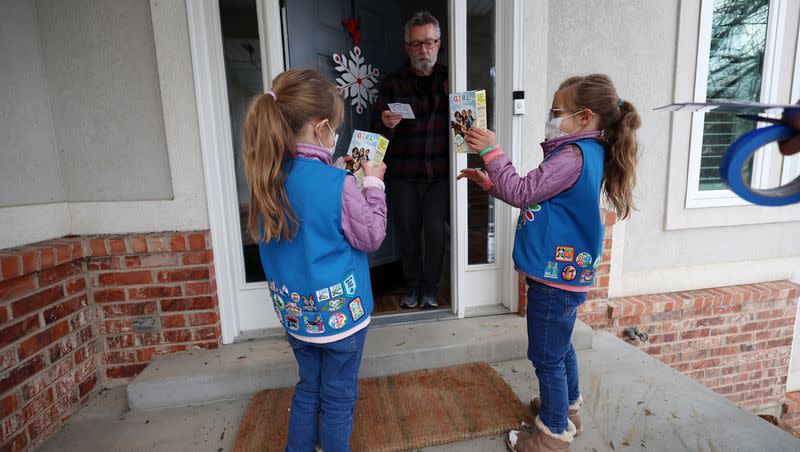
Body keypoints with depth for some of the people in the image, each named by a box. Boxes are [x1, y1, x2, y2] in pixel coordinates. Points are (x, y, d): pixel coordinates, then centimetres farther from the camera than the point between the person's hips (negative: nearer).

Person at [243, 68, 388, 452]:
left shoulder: (268, 177, -5)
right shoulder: (339, 186, -25)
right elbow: (371, 236, -12)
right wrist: (373, 183, -4)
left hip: (296, 310, 6)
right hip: (340, 310, -6)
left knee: (308, 387, 27)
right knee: (338, 398, 16)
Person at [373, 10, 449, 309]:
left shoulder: (449, 79, 8)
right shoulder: (392, 83, 3)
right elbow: (380, 134, -2)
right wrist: (386, 124, -24)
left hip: (438, 172, 1)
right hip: (403, 173, 0)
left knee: (435, 230, -3)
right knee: (407, 230, 6)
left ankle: (430, 287, 17)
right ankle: (412, 286, 25)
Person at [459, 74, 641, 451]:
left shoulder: (573, 157, -21)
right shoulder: (585, 152, 11)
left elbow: (521, 193, -21)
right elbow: (530, 196, 13)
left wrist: (492, 152, -14)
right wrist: (488, 181, 9)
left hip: (555, 276, -10)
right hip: (564, 271, 10)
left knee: (547, 357, 7)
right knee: (559, 346, 27)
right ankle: (567, 406, 48)